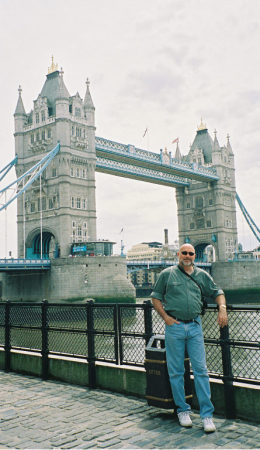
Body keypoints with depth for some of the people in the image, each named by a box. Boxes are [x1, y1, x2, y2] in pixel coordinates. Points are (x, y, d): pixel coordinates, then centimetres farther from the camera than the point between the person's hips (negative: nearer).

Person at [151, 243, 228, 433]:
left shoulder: (202, 275, 10)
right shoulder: (167, 274, 4)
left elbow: (217, 292, 19)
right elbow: (155, 297, 8)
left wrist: (222, 309, 0)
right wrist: (166, 317, -3)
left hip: (195, 326, 1)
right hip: (174, 327, -1)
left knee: (201, 369, -1)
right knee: (176, 371, 5)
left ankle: (207, 414, 7)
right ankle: (183, 410, 20)